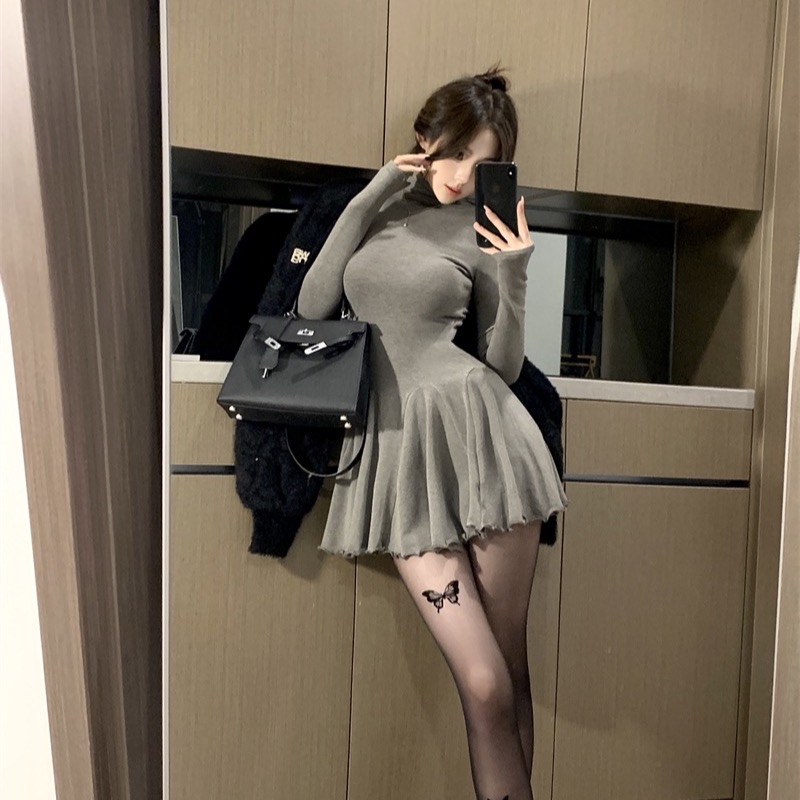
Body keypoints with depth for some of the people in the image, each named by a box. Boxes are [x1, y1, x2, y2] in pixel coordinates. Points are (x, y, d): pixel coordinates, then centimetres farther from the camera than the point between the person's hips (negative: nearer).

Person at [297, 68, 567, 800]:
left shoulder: (487, 229, 6)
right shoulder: (377, 208, 15)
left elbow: (505, 367, 3)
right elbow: (313, 305, 3)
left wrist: (514, 274, -10)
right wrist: (367, 198, 0)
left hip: (480, 436, -1)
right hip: (401, 451, 1)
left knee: (511, 670, 10)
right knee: (485, 685, 0)